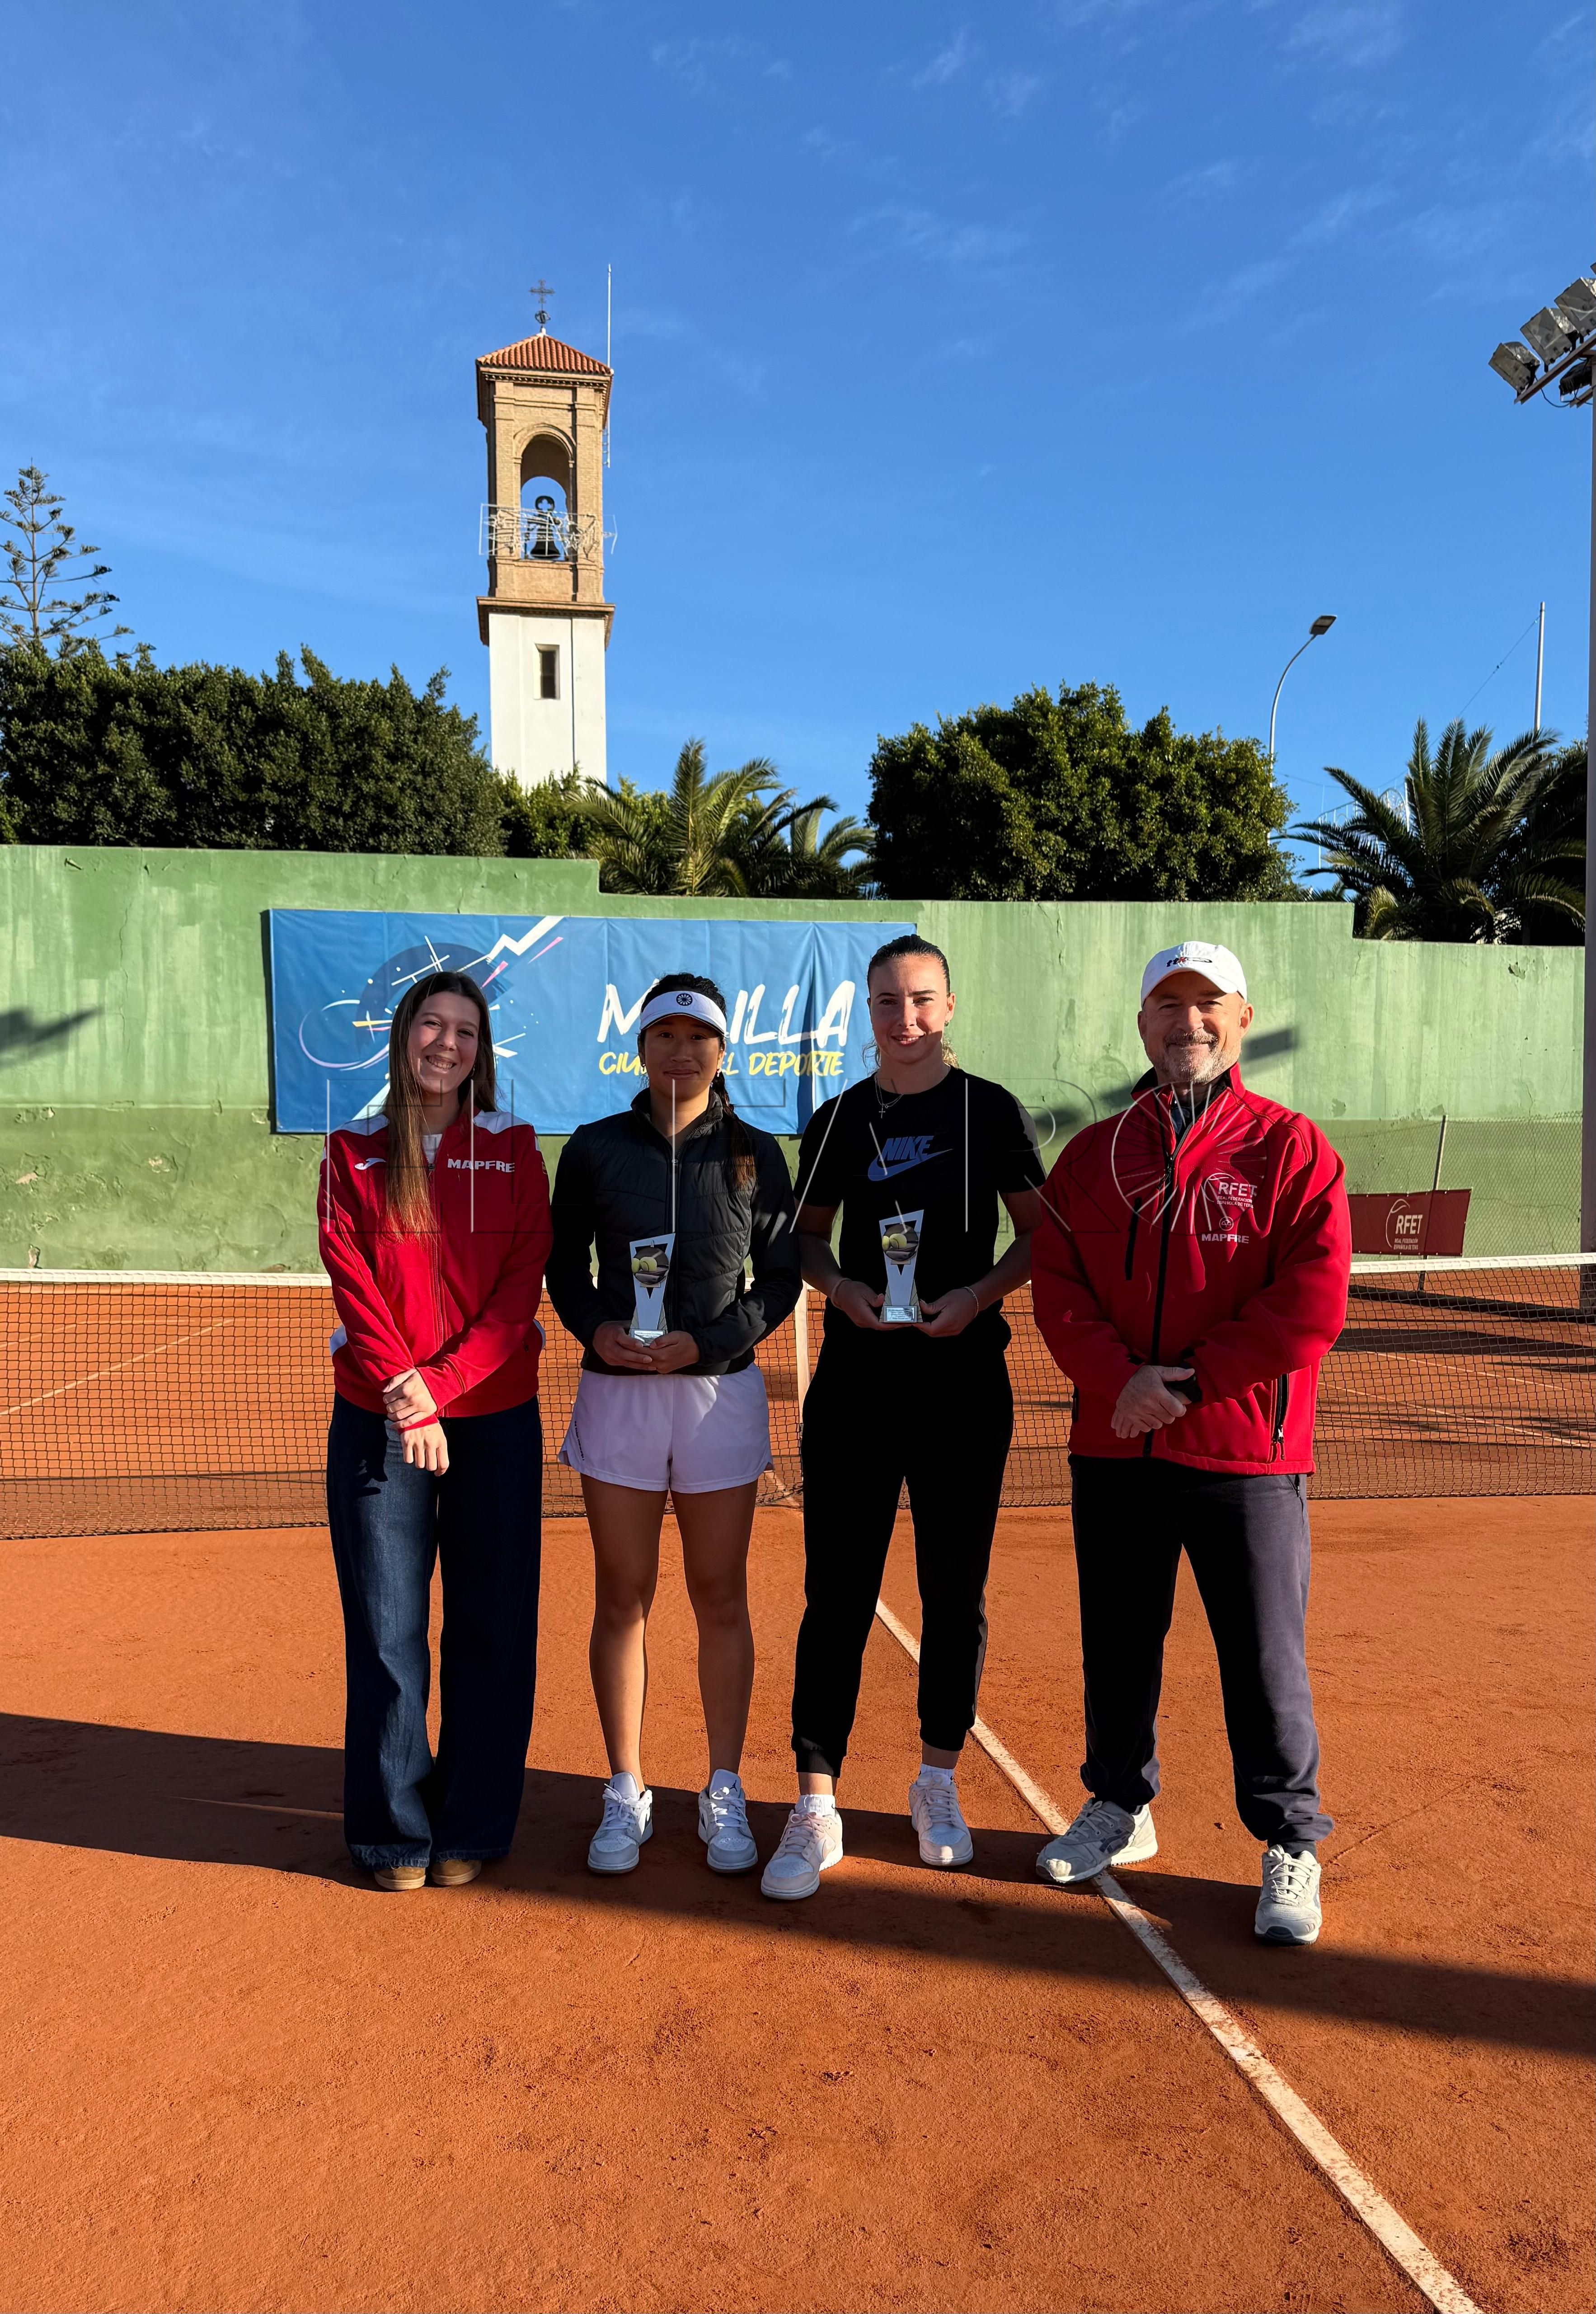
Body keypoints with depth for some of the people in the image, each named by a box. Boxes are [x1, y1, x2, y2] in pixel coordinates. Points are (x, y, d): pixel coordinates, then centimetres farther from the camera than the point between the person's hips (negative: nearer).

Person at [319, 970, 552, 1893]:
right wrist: (403, 1392, -13)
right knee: (387, 1632, 4)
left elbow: (522, 1286, -3)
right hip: (378, 1419, 0)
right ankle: (395, 1830, 21)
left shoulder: (512, 1148, 4)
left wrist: (439, 1384, -13)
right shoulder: (355, 1153, 6)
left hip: (495, 1418, 0)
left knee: (489, 1630, 6)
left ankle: (471, 1829, 22)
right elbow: (354, 1287, -2)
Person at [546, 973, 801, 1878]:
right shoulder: (595, 1149, 3)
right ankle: (627, 1794, 22)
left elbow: (782, 1279, 2)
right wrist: (594, 1327, -10)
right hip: (617, 1393, 1)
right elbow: (565, 1266, 10)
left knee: (721, 1597, 7)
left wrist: (705, 1340, -12)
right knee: (624, 1595, 7)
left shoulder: (756, 1154, 1)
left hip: (720, 1390, 0)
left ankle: (725, 1794, 22)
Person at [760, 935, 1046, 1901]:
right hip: (858, 1376, 1)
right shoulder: (840, 1120, 7)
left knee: (957, 1592, 9)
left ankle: (939, 1782, 28)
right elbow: (807, 1233, 14)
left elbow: (1038, 1233, 4)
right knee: (837, 1594, 0)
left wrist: (979, 1292, -13)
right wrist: (839, 1284, -6)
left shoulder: (994, 1110, 2)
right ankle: (817, 1808, 10)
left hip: (964, 1376, -1)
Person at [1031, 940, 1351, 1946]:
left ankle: (1291, 1844, 25)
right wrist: (1120, 1378, -14)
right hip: (1114, 1449, 4)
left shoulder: (1291, 1147, -2)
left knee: (1265, 1657, 5)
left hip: (1247, 1455, -3)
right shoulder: (1092, 1155, 8)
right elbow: (1057, 1288, 2)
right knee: (1118, 1645, 16)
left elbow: (1314, 1303, -10)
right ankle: (1121, 1807, 36)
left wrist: (1191, 1381, -13)